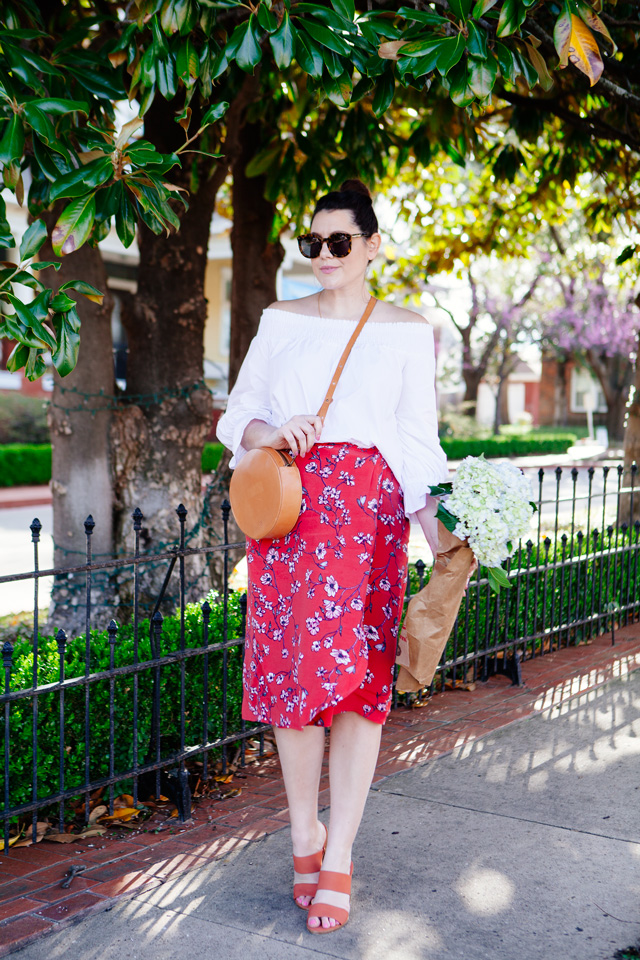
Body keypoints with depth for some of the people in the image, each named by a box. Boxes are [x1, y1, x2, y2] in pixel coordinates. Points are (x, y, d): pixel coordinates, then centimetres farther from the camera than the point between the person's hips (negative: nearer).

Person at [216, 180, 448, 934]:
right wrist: (267, 432, -9)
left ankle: (338, 861, 2)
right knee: (290, 667, 1)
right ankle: (305, 837, 18)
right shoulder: (281, 320, 13)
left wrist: (436, 527, -7)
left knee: (357, 675, -6)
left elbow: (418, 439, 5)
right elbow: (238, 413, 14)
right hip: (287, 502, 2)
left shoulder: (406, 330, 8)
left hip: (369, 506, -2)